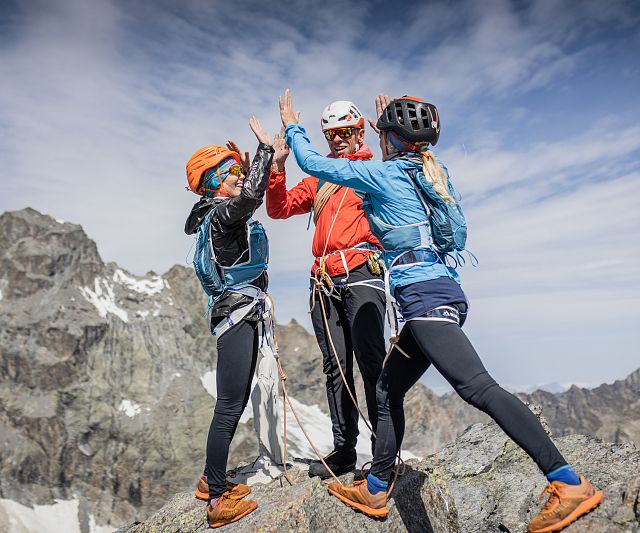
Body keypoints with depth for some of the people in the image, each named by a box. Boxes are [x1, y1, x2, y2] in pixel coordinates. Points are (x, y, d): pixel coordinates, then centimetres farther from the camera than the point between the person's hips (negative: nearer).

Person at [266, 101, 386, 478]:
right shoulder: (317, 181, 26)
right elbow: (279, 208, 20)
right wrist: (277, 164, 9)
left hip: (362, 275, -5)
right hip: (325, 283, 6)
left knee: (371, 362, -12)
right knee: (336, 368, 6)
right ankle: (344, 449, 14)